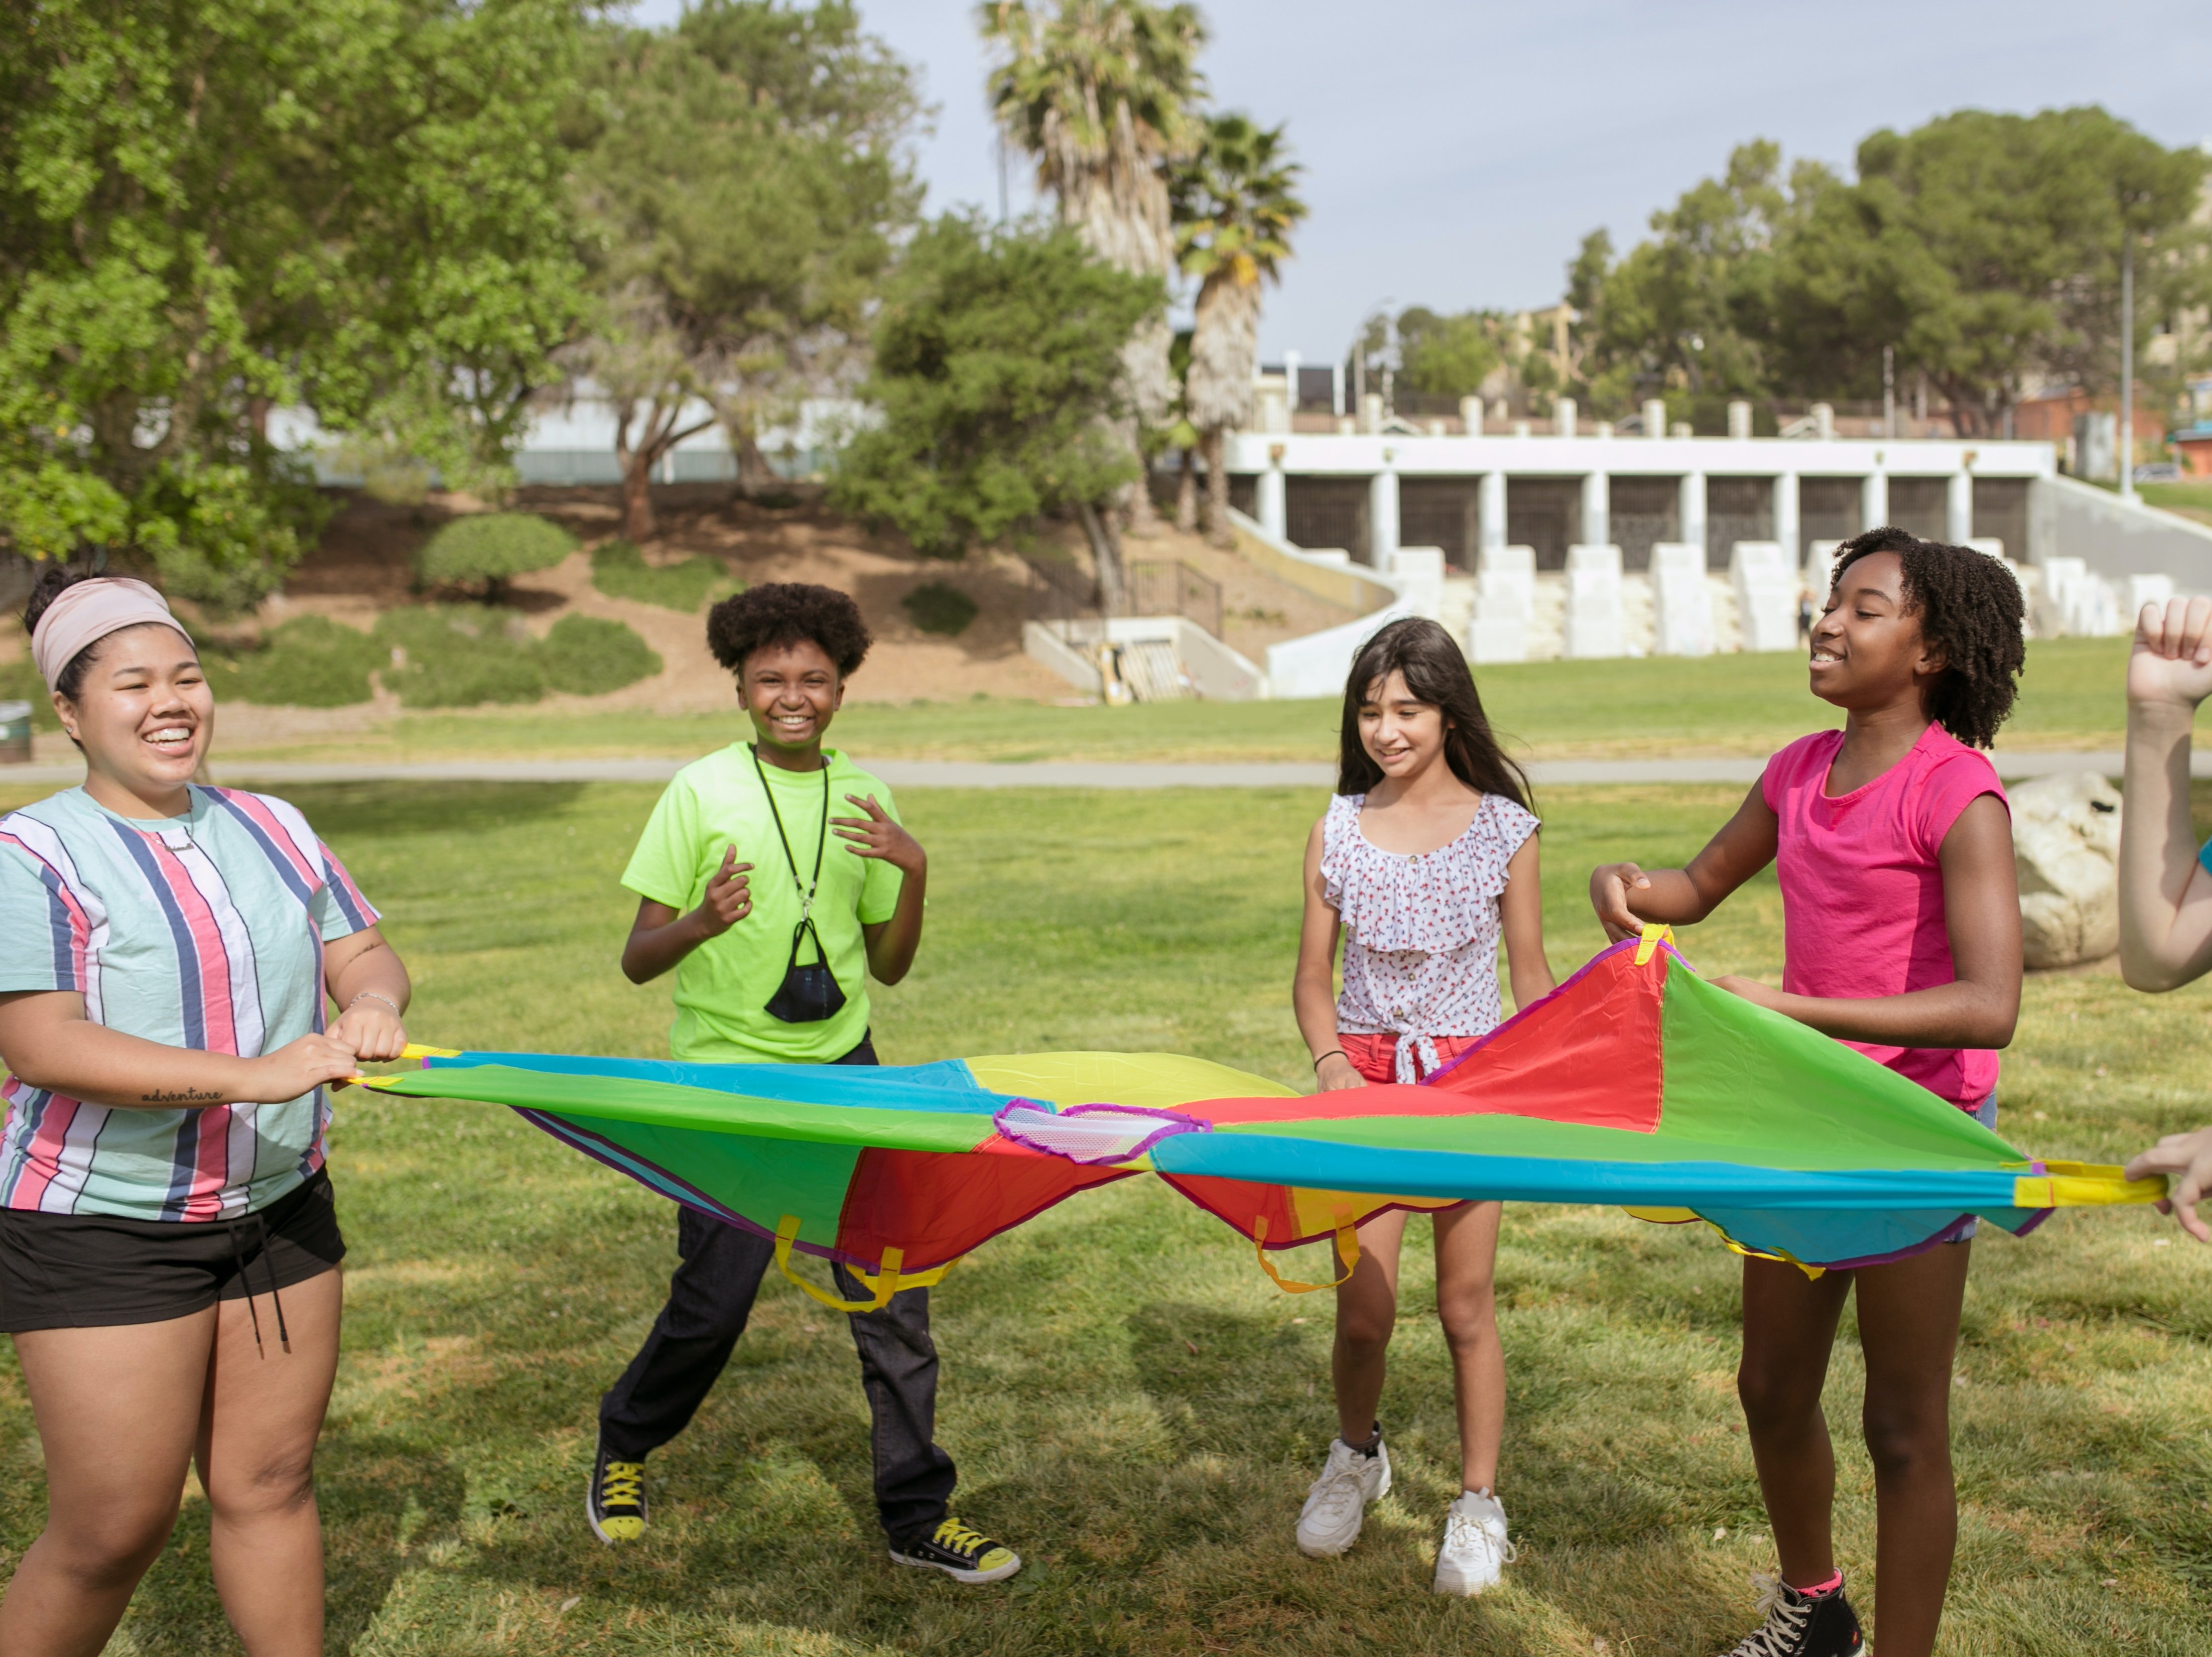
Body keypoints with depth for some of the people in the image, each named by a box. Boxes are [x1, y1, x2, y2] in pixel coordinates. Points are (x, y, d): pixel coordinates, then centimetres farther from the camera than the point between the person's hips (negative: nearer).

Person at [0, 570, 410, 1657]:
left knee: (270, 1486, 12)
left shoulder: (272, 829, 8)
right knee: (112, 1534, 0)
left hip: (280, 1211, 5)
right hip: (102, 1233, -5)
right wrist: (253, 1077, -29)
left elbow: (362, 954, 8)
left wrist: (375, 1004, -18)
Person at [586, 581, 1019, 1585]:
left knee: (892, 1290, 2)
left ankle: (916, 1514, 16)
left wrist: (914, 872, -8)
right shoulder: (703, 793, -7)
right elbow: (638, 961, -6)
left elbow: (888, 967, 9)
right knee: (712, 1303, 2)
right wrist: (699, 923, -27)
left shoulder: (862, 798, 5)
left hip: (843, 1072, 4)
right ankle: (622, 1446, 32)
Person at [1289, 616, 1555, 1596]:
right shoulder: (1337, 832, 2)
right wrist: (1332, 1063, -11)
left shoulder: (1502, 830, -3)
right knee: (1363, 1311, 0)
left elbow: (1530, 980, 3)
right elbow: (1313, 980, 6)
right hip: (1365, 1081, 1)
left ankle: (1478, 1504, 23)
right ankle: (1357, 1454, 31)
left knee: (1465, 1307, 5)